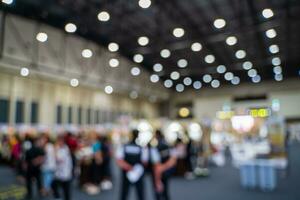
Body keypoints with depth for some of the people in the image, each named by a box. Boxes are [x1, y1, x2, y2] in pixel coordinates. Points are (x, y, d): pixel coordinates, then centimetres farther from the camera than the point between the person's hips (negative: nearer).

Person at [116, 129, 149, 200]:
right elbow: (145, 162, -8)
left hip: (126, 174, 2)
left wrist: (129, 167, -8)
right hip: (138, 175, -2)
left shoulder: (123, 147, -6)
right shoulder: (143, 148, -12)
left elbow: (119, 161, -15)